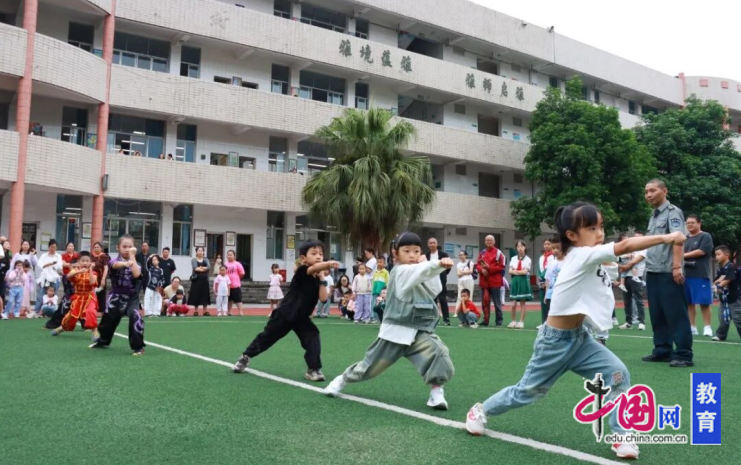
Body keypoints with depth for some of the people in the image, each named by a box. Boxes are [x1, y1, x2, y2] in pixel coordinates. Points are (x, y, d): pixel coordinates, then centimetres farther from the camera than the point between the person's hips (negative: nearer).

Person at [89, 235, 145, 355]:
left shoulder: (135, 263, 1)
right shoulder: (115, 261, -4)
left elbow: (136, 274, -22)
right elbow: (116, 265, -32)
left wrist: (132, 256, -16)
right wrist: (125, 263, -56)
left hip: (131, 297, 0)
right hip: (116, 296, 1)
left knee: (136, 317, -23)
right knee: (108, 319, 11)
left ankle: (138, 346, -12)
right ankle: (103, 340, 43)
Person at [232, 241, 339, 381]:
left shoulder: (317, 279, 1)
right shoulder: (302, 271, -17)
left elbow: (323, 298, -11)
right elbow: (314, 268, -40)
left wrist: (322, 280, -13)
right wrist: (329, 263, -58)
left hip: (302, 318, 5)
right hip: (284, 314, -5)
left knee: (313, 339, -12)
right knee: (266, 337, 7)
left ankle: (314, 369, 0)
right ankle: (245, 357, 27)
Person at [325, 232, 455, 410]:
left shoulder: (418, 271, 11)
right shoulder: (400, 271, -12)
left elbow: (435, 291, -1)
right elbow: (420, 271, -35)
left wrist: (426, 264, -7)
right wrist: (439, 263, -53)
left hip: (420, 330, 5)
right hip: (396, 330, -5)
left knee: (439, 355, -22)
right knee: (370, 365, 10)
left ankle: (436, 391, -4)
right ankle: (342, 379, 37)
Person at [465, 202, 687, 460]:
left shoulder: (590, 260, 4)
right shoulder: (581, 255, -24)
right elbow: (625, 247, -33)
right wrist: (666, 238, -33)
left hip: (579, 338, 8)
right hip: (555, 341, -7)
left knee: (618, 375, -11)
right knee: (527, 392, 10)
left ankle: (621, 436, 3)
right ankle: (481, 410, 34)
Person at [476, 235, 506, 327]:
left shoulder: (498, 253, -4)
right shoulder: (482, 253, 12)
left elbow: (501, 267, -10)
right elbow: (477, 265, 11)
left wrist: (489, 268, -18)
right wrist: (482, 269, -10)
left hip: (495, 282, -5)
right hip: (484, 282, 5)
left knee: (497, 302, 2)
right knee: (485, 301, 8)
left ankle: (499, 320, 11)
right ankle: (486, 320, 16)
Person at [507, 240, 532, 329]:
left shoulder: (527, 259, -1)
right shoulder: (514, 259, 10)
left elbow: (525, 271, -9)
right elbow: (510, 271, 2)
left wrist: (515, 271, -4)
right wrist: (519, 272, -11)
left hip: (523, 281, -3)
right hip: (515, 281, 3)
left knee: (522, 303, 1)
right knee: (513, 304, 1)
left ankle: (521, 322, 6)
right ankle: (513, 321, 12)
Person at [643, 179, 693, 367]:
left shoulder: (673, 212, -4)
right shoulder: (653, 216, 19)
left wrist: (677, 266, -24)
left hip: (669, 273, -8)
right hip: (652, 273, 8)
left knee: (676, 315, -5)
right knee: (657, 315, 10)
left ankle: (683, 355, -1)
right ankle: (663, 350, 18)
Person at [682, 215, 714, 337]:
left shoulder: (705, 236, -1)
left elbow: (702, 251, -13)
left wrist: (684, 255, -7)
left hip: (700, 275, -6)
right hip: (686, 275, 6)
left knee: (704, 303, -4)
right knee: (689, 302, 7)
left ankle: (707, 327, 3)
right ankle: (692, 327, 12)